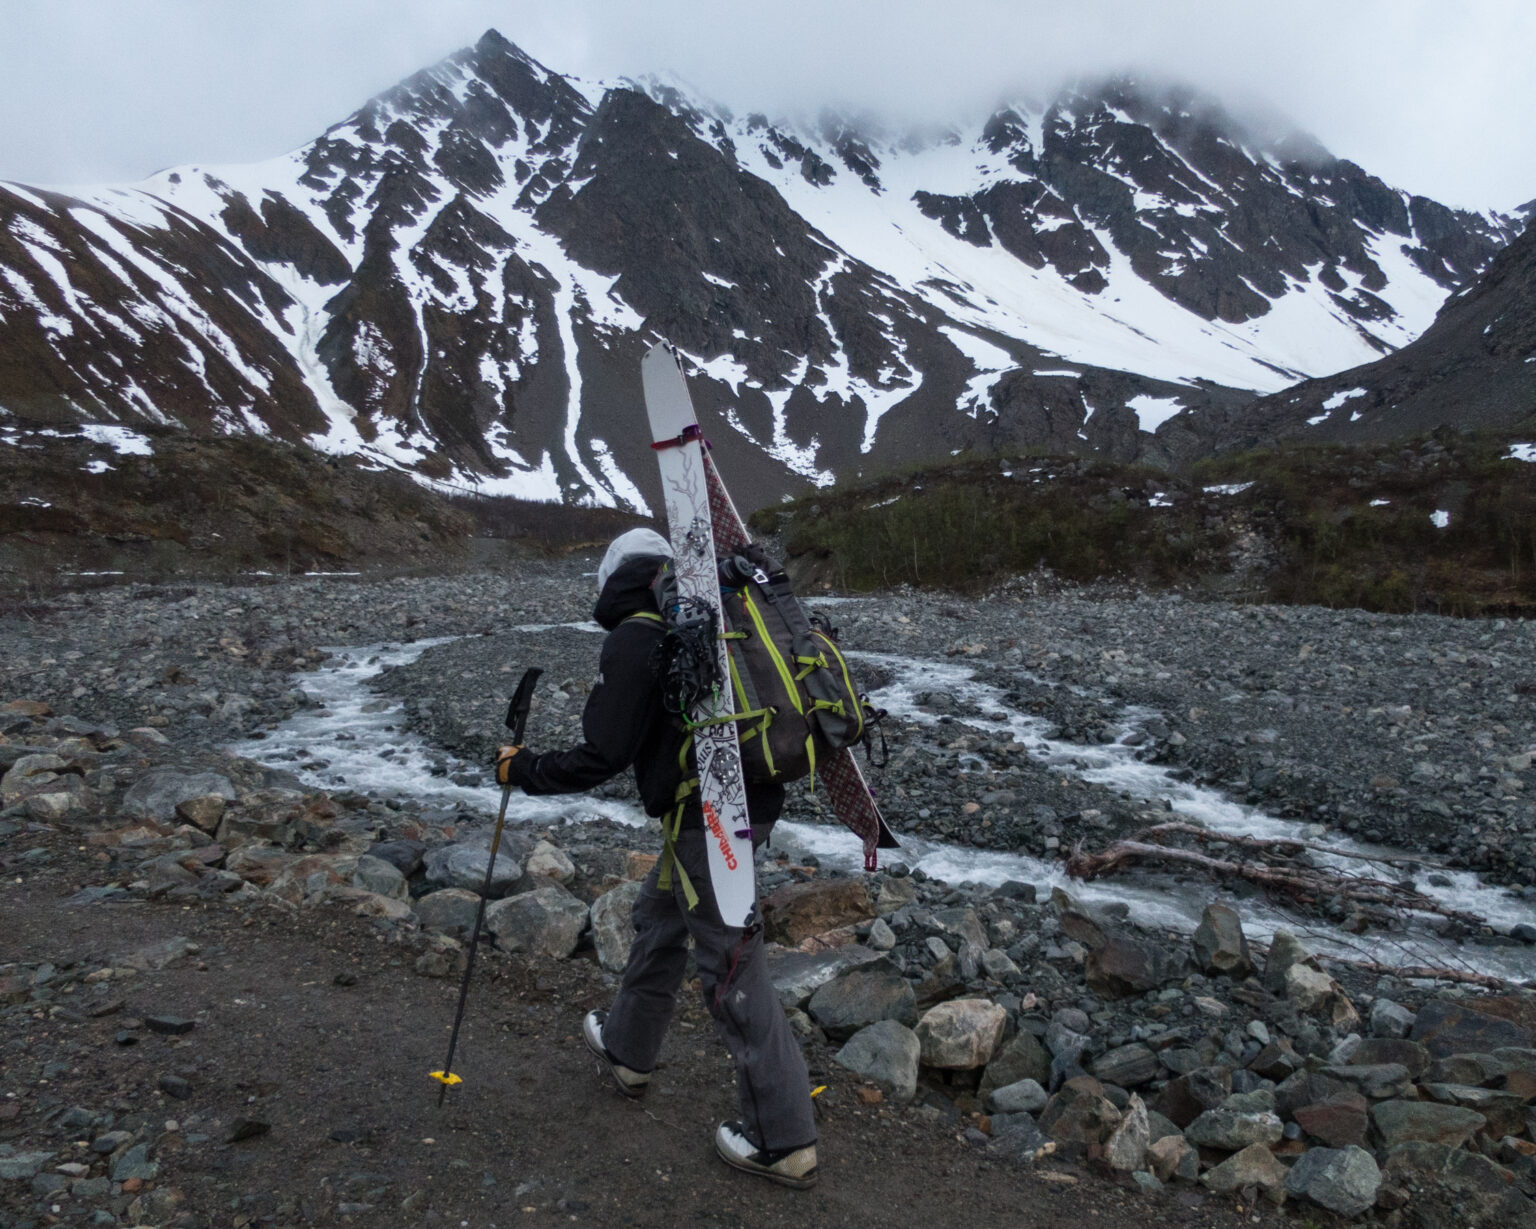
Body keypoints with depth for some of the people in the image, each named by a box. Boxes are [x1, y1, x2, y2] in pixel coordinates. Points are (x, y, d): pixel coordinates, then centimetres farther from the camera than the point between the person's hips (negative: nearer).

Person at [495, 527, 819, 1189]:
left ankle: (783, 1141, 9)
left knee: (732, 969, 0)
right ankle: (629, 1049, 45)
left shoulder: (635, 638, -12)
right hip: (753, 802, 9)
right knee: (658, 917, 26)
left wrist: (522, 770, 0)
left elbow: (601, 757, -15)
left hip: (706, 820, -9)